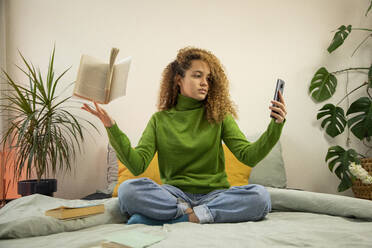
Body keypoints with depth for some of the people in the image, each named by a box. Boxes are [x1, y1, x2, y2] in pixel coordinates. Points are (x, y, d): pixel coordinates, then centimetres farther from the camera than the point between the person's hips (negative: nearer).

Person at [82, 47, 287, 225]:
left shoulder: (219, 116, 6)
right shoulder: (160, 120, 6)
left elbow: (249, 156, -4)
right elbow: (137, 165, -6)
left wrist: (276, 126, -20)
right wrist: (112, 129, -18)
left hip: (214, 194, 1)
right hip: (174, 194, -1)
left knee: (260, 196, -29)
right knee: (128, 189, -26)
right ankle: (192, 214, -19)